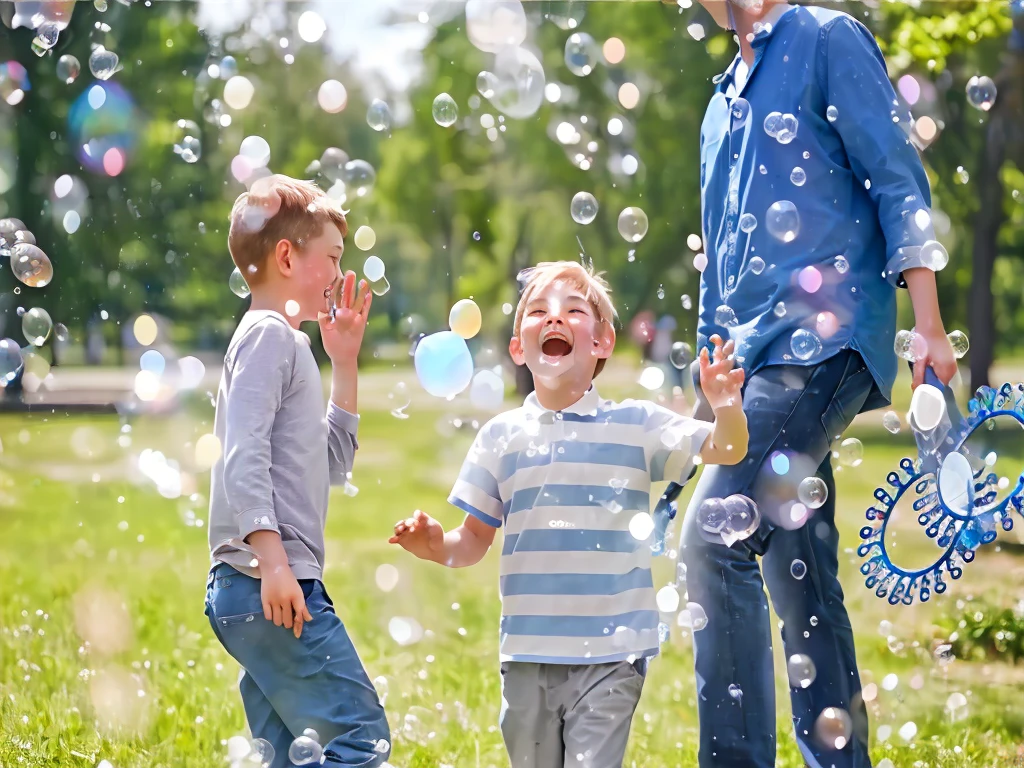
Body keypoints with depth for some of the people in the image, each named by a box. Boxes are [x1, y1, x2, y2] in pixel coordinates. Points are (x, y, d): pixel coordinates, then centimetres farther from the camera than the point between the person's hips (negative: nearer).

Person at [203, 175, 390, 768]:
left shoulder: (289, 343, 24)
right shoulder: (268, 336, -6)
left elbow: (333, 465, 28)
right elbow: (243, 457, -18)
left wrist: (344, 364, 25)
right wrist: (273, 560, -25)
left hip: (275, 590, 10)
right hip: (268, 587, -10)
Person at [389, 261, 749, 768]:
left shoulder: (636, 426, 1)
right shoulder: (501, 436, 6)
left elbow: (725, 451, -6)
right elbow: (476, 539, 9)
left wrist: (727, 407, -27)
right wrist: (437, 547, -12)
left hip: (610, 655, -3)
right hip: (528, 655, 3)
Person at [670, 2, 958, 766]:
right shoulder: (724, 101, 25)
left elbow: (897, 182, -6)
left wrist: (928, 326, -14)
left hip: (825, 340, -8)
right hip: (760, 359, 8)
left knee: (713, 537, -21)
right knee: (801, 582, 8)